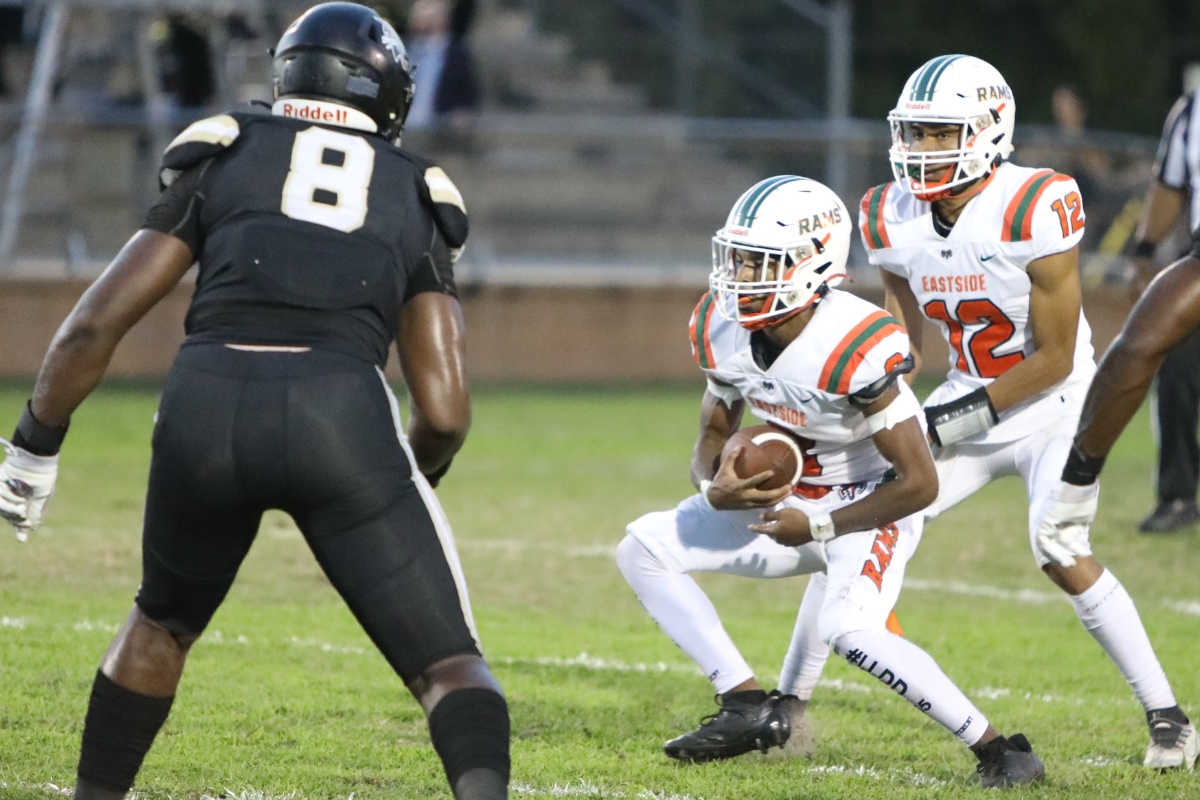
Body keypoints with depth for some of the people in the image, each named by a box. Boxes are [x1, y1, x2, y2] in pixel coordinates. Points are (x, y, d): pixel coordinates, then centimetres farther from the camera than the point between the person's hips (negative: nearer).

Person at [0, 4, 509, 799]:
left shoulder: (221, 157, 22)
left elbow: (94, 326, 15)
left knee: (164, 620, 30)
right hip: (344, 412, -1)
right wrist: (412, 481, 35)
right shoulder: (416, 197, 23)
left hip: (208, 401, 1)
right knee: (450, 667, 3)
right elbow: (445, 411, 15)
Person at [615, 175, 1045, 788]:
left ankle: (999, 750, -23)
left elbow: (920, 483, -26)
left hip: (870, 510, -8)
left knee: (848, 628, -34)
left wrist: (818, 527, -22)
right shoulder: (722, 330, -10)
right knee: (644, 549, 1)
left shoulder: (855, 349, -32)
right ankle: (749, 707, 1)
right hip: (788, 501, 8)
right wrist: (714, 487, -18)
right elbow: (713, 434, 6)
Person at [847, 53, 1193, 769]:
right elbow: (903, 346, 9)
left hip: (1054, 409, -6)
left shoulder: (1035, 211, -24)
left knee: (1062, 554, -25)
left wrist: (959, 417, -21)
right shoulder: (895, 219, -4)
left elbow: (1055, 358, -20)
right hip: (969, 405, 6)